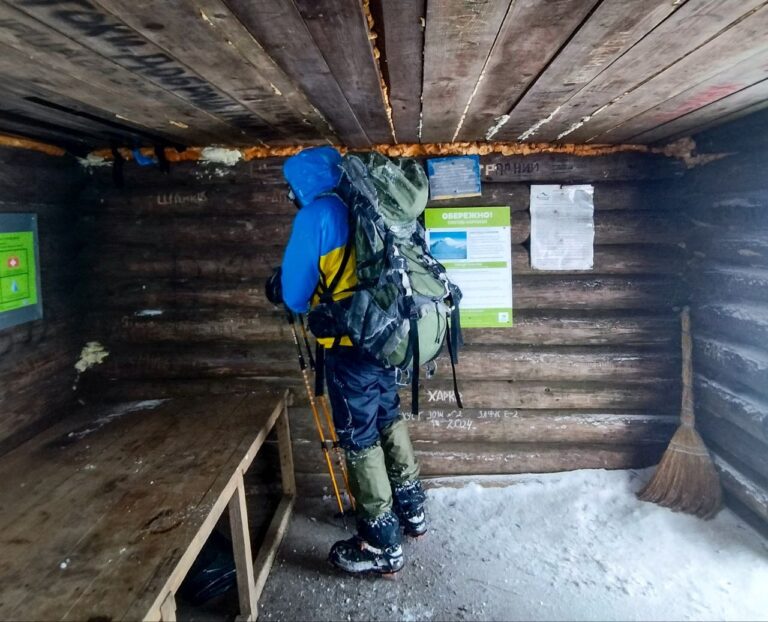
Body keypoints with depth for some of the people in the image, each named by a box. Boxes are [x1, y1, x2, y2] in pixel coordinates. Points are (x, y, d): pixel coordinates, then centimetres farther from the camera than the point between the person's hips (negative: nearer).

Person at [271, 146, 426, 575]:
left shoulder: (316, 215, -11)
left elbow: (296, 291, -8)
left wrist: (303, 307, 14)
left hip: (351, 344, -8)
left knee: (359, 439, 5)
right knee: (389, 419, 23)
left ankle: (383, 546, 17)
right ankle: (413, 509, 39)